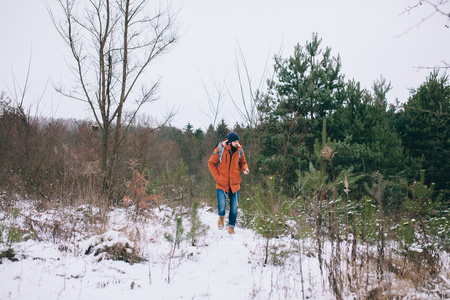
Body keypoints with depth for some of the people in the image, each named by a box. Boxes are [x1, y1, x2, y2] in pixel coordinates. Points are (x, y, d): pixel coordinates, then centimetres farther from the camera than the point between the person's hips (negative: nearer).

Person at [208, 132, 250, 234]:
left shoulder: (239, 150, 0)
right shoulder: (220, 149, -9)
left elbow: (243, 162, 15)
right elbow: (211, 163, -1)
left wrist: (245, 169, -8)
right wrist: (217, 176, -8)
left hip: (235, 184, 3)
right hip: (222, 183, -3)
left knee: (234, 207, 6)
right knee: (221, 206, -14)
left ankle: (231, 227, 24)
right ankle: (221, 217, 21)